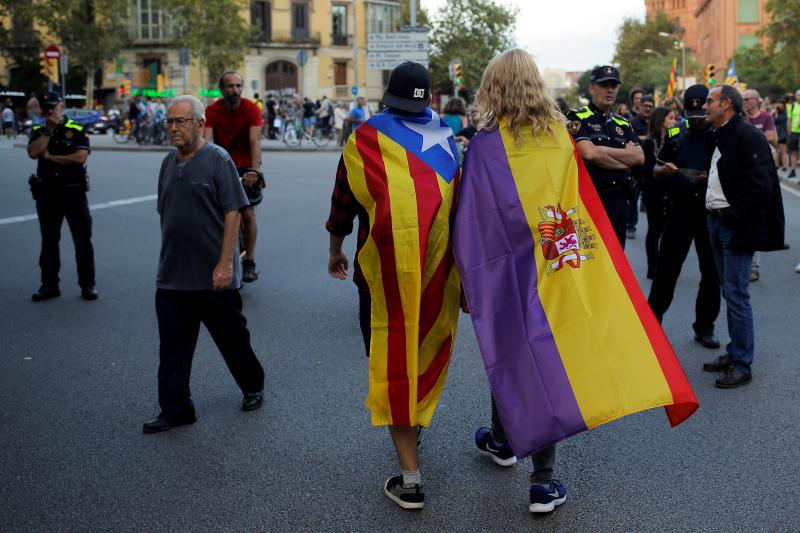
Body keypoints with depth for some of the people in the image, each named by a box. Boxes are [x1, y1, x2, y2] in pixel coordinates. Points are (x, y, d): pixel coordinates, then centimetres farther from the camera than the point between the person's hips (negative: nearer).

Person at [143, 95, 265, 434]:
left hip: (214, 278, -6)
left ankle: (253, 388, 32)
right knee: (173, 348, 5)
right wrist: (166, 259, 17)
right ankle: (175, 410, 13)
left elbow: (233, 214, -14)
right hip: (171, 278, 6)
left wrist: (225, 263, -18)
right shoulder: (169, 164, 11)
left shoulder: (218, 160, -10)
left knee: (233, 339, 11)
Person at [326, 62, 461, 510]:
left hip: (386, 268, -3)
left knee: (392, 365, 3)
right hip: (440, 268, 3)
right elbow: (459, 199, 12)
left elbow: (344, 199, 8)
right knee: (427, 352, 22)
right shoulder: (445, 136, 7)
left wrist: (336, 250, 23)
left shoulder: (367, 138, 0)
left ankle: (411, 478, 2)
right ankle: (416, 423, 43)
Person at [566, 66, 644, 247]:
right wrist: (625, 158, -7)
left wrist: (602, 150, -9)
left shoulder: (623, 124, 15)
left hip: (619, 200, 6)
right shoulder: (578, 118, -4)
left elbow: (639, 157, 0)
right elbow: (589, 153, -20)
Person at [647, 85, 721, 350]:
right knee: (666, 268, 2)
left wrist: (711, 178, -19)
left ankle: (705, 327, 19)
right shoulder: (675, 134, 7)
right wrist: (663, 170, -11)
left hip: (711, 211, -1)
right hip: (679, 208, 1)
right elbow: (656, 171, 12)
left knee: (712, 271, 6)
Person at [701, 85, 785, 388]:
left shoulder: (748, 137, -14)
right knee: (728, 292, 15)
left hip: (736, 226, -9)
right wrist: (714, 211, 11)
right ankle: (734, 353, 24)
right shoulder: (719, 137, 16)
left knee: (736, 294, -7)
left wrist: (734, 216, -18)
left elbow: (759, 184, -20)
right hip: (717, 221, 9)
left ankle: (742, 365, 0)